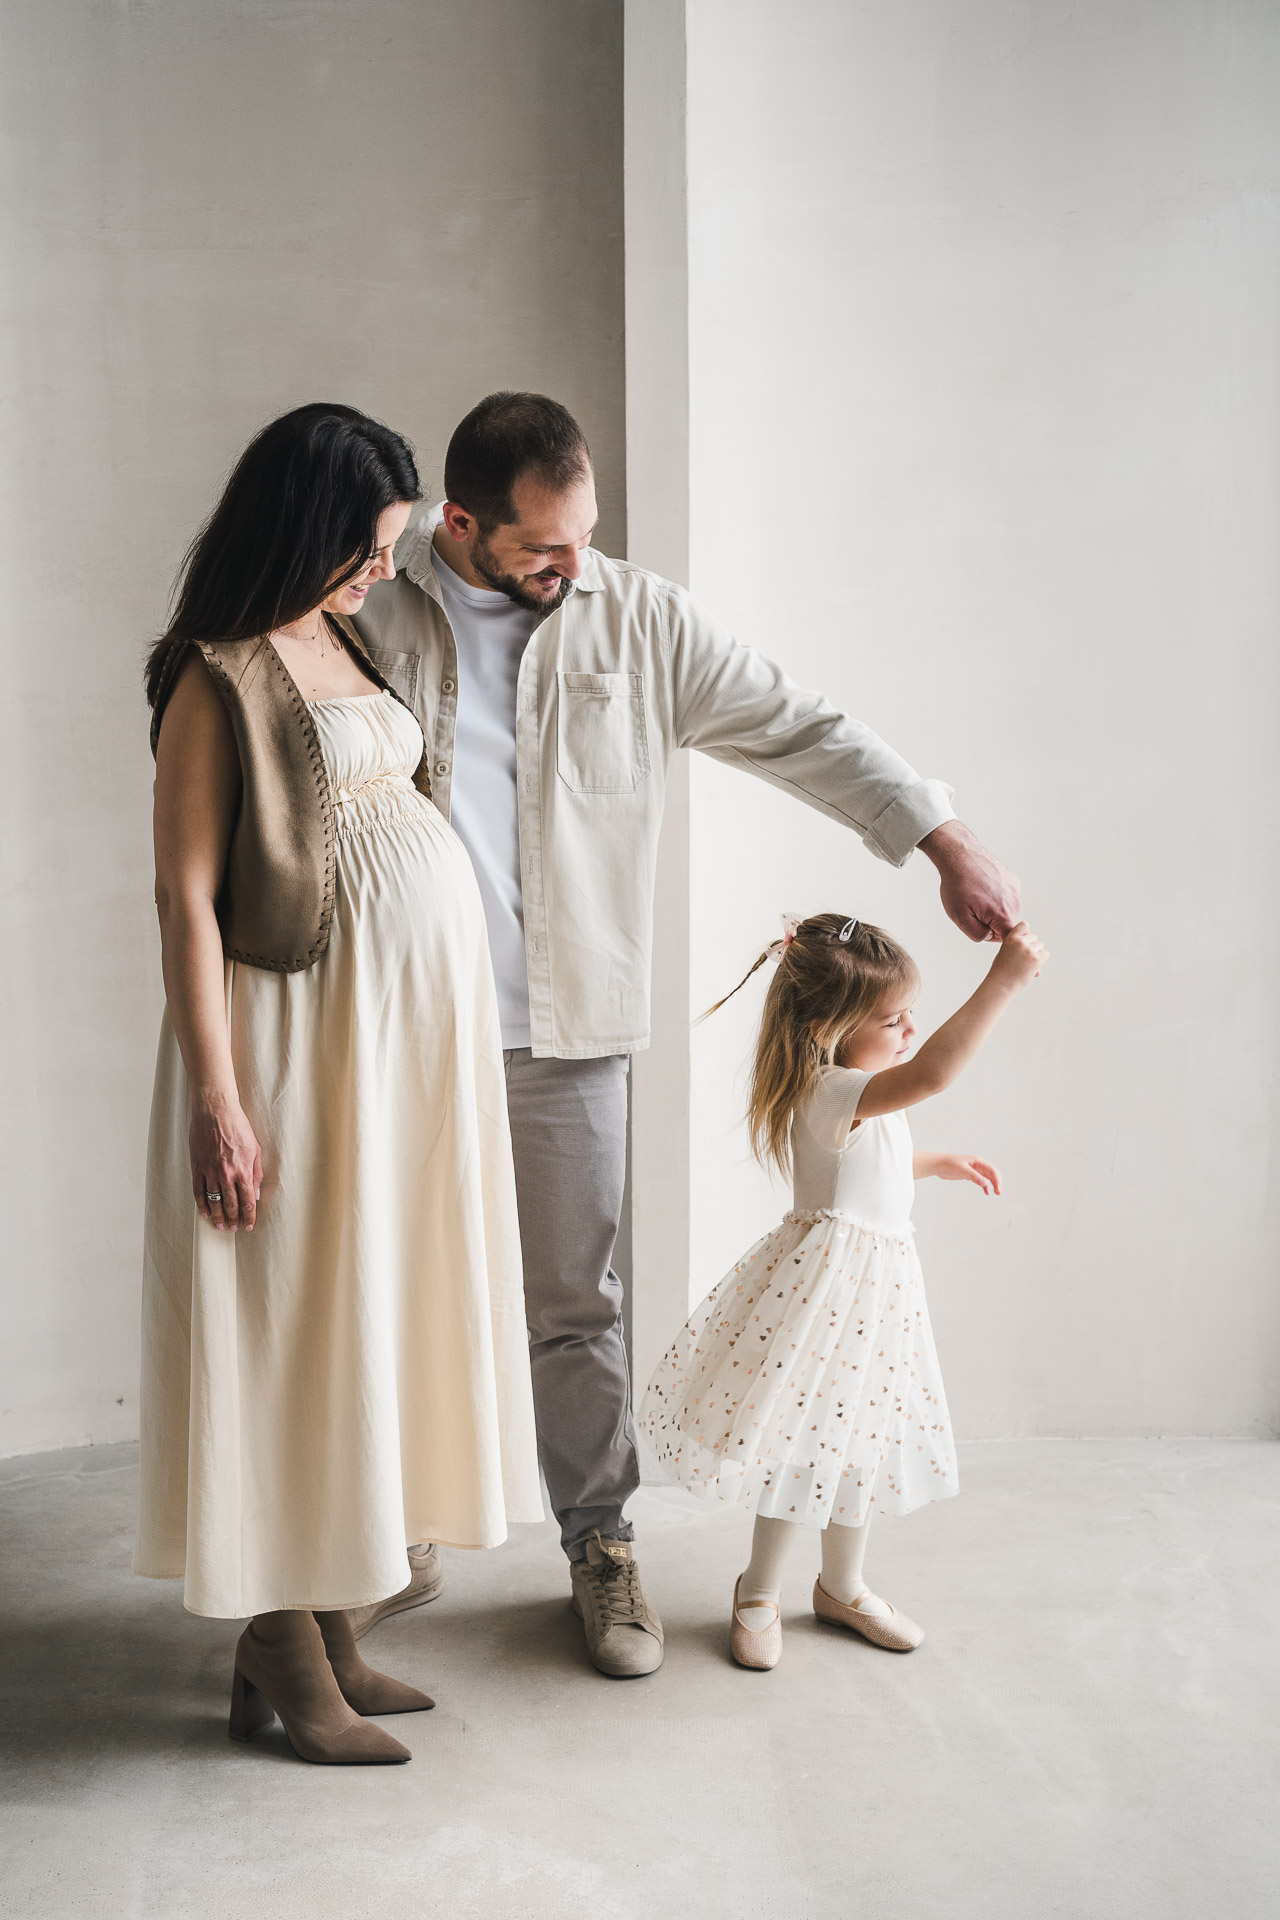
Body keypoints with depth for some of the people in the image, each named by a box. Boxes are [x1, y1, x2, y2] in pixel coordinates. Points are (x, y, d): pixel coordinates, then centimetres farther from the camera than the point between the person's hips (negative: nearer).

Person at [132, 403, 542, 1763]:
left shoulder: (343, 644, 13)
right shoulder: (218, 678, -11)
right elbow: (186, 896, -14)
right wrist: (217, 1101, -19)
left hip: (421, 1024, 9)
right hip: (313, 1034, -9)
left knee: (376, 1316, 12)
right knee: (297, 1319, -1)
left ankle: (328, 1632, 24)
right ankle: (283, 1662, 12)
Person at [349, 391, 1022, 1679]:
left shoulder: (638, 620, 2)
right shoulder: (368, 616, 0)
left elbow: (801, 734, 4)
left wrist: (950, 847, -1)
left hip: (564, 1029, 0)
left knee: (572, 1306, 6)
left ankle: (600, 1546, 23)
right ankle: (399, 1538, 29)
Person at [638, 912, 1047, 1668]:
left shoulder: (863, 1100, 8)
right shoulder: (832, 1092, -25)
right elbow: (932, 1073, -43)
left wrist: (940, 1163, 24)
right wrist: (1002, 982, -44)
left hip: (876, 1288, 10)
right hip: (825, 1285, -10)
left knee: (856, 1441, 19)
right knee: (805, 1446, -1)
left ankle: (842, 1586, 36)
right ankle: (759, 1594, 19)